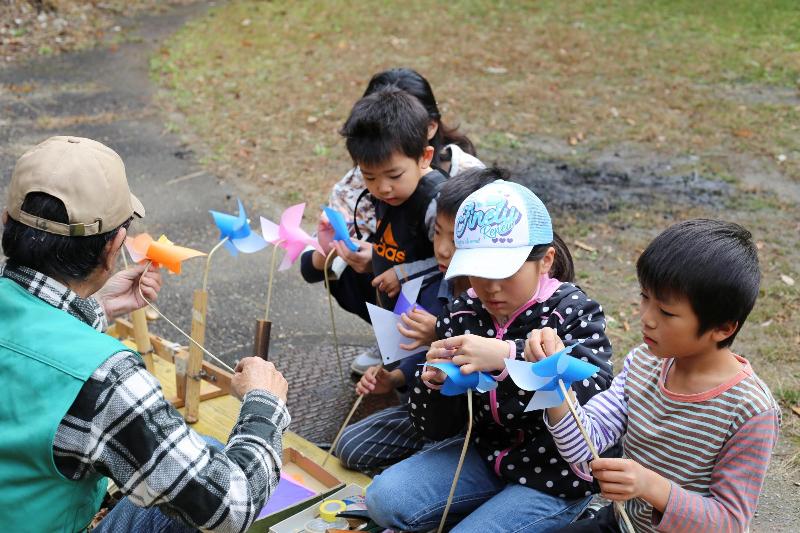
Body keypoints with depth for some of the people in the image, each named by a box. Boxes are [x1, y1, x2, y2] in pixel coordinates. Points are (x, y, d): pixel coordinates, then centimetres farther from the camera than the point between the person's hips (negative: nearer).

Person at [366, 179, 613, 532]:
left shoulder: (574, 312, -16)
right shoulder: (462, 314, -5)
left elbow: (596, 393, -36)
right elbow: (436, 429, 0)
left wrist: (509, 357, -45)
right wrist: (434, 383, -24)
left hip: (555, 476, -5)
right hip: (486, 452, 5)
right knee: (385, 497, -6)